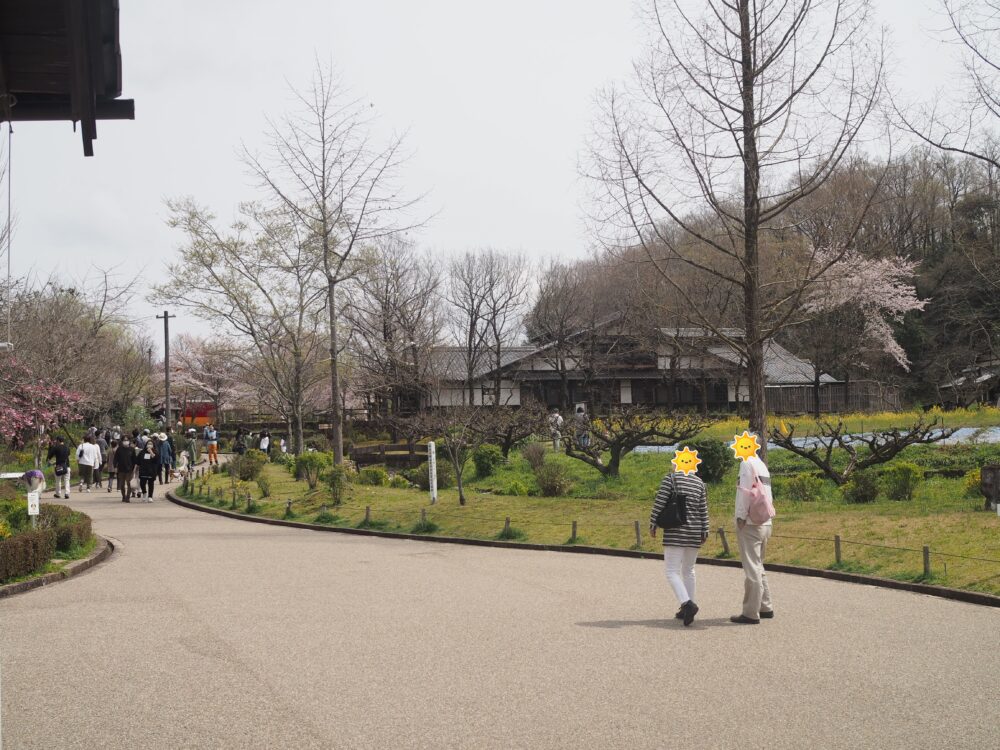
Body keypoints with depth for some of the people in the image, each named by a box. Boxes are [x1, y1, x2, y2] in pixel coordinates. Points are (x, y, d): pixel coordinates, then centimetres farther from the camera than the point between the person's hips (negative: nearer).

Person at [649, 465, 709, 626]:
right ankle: (687, 610, 17)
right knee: (688, 570, 17)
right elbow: (703, 510, 8)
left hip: (675, 532, -5)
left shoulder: (671, 478, -5)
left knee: (672, 572, -5)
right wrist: (704, 531, 14)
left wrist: (652, 524, -2)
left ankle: (687, 604, -25)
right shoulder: (699, 482, 8)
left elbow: (660, 502, -10)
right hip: (694, 532, 5)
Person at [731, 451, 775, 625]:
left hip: (750, 524, -9)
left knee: (752, 569, -7)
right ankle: (765, 608, 23)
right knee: (758, 567, 19)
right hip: (765, 523, 9)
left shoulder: (747, 463, -10)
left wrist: (741, 517, -13)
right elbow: (767, 494, 16)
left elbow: (745, 491, -16)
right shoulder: (762, 465, 16)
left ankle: (751, 613, -5)